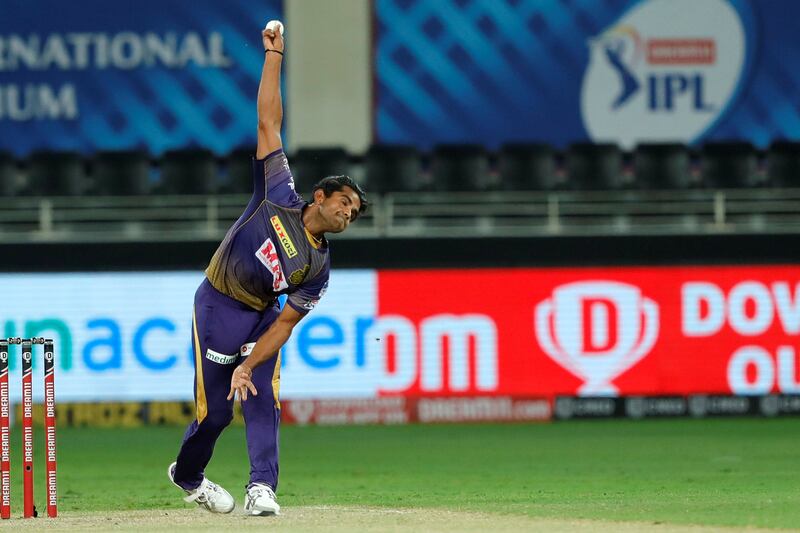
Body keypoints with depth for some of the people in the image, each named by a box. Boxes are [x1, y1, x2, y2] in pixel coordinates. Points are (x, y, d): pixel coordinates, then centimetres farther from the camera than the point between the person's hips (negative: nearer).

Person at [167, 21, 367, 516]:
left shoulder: (318, 266, -3)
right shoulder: (279, 196, -8)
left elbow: (285, 323, -8)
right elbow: (269, 121, -8)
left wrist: (249, 364, -21)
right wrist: (274, 55, -10)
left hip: (262, 317, 3)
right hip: (218, 307, -3)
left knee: (262, 401, -12)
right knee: (215, 409, -1)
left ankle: (262, 487, -15)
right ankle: (187, 475, 23)